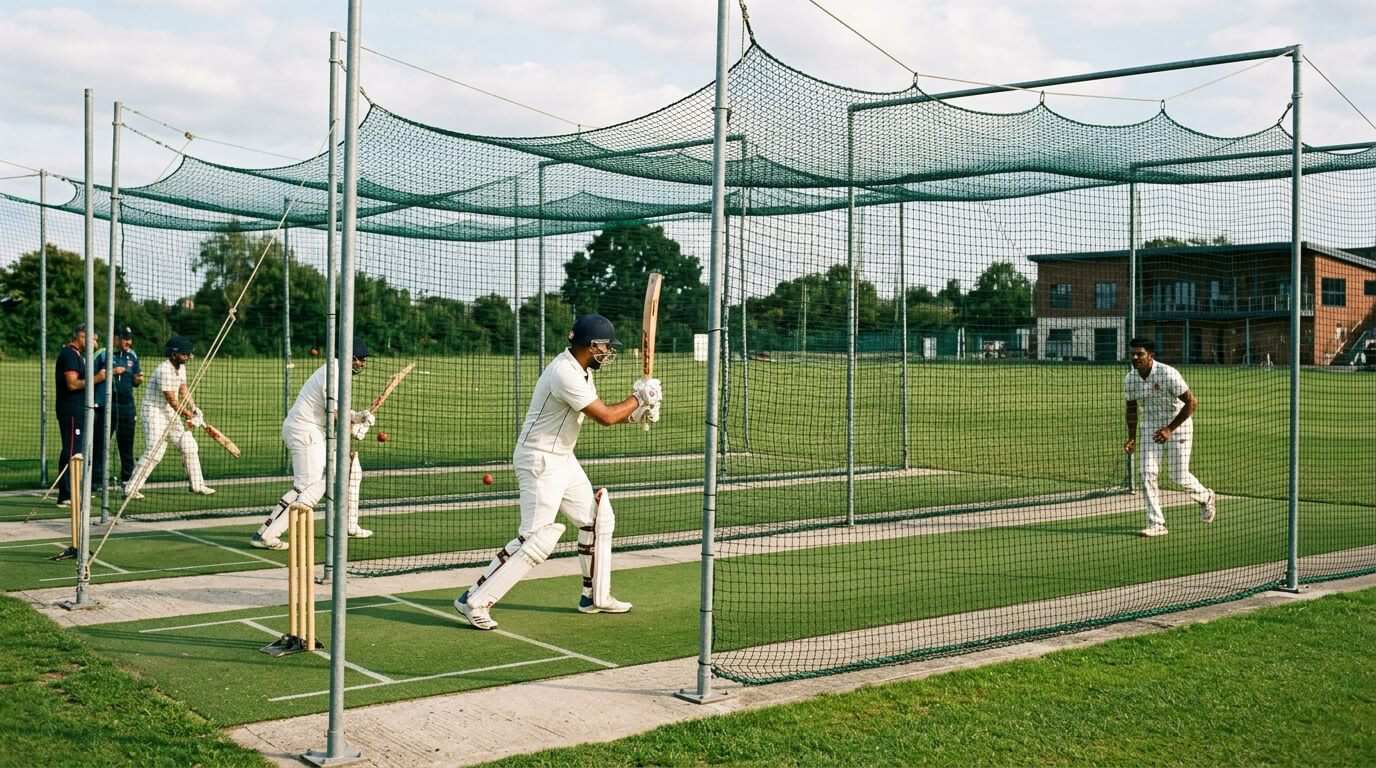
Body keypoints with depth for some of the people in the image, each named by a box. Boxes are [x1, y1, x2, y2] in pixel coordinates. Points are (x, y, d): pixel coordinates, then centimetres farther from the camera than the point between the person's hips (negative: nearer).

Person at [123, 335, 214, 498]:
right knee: (154, 452, -15)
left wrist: (194, 410, -5)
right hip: (155, 412, -9)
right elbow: (172, 400, -23)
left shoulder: (181, 367, 6)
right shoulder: (165, 370, -24)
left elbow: (183, 390, 7)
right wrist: (189, 416, -16)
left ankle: (197, 485, 18)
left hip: (171, 412, 9)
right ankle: (130, 489, -9)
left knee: (189, 446, 8)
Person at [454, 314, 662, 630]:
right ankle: (474, 601, -9)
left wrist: (636, 413, 0)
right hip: (539, 460, -10)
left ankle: (595, 596, 28)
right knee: (537, 538, -15)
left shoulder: (581, 370, 8)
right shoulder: (564, 373, -24)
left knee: (598, 519, 16)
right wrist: (639, 396, -8)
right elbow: (606, 417, -22)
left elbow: (601, 414, 16)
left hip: (563, 459, 10)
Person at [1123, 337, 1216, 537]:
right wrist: (1132, 438, 2)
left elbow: (1191, 402, -19)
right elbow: (1132, 409, 10)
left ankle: (1206, 498, 32)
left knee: (1179, 476, -2)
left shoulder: (1168, 374, -24)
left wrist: (1170, 429, -23)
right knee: (1147, 474, -9)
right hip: (1149, 428, 4)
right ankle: (1156, 524, -4)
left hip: (1177, 425, -4)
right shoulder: (1130, 379, -7)